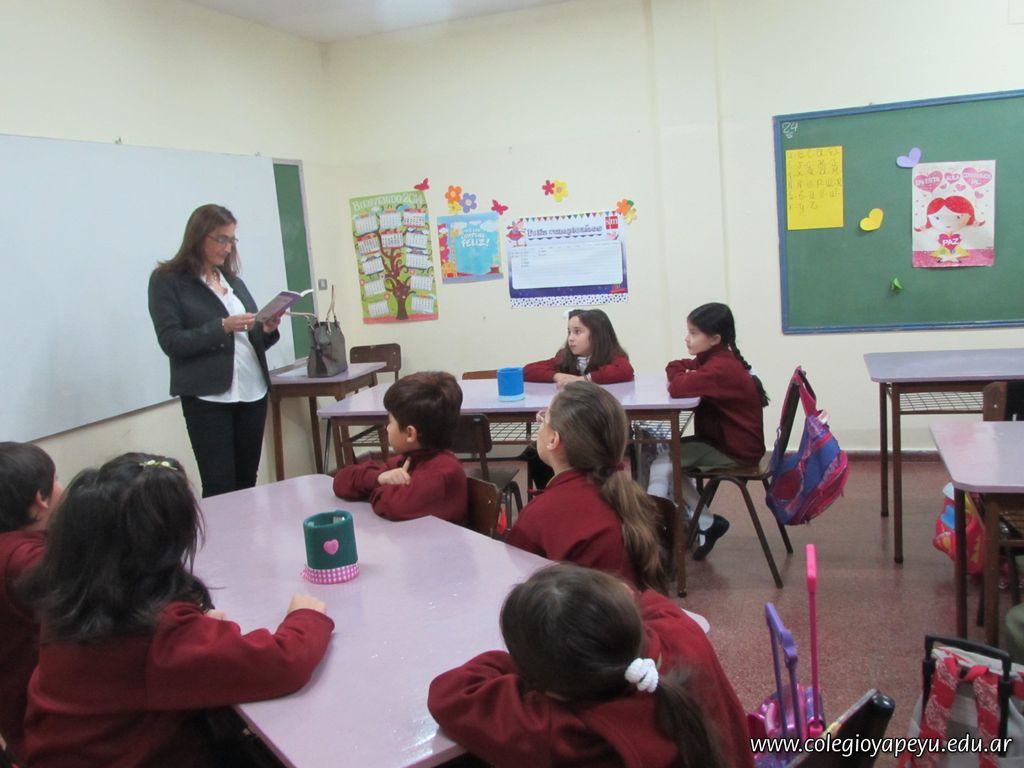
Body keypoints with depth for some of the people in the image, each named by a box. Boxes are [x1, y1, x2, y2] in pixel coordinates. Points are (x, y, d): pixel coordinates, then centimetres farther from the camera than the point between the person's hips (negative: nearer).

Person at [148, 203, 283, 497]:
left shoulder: (234, 281, 17)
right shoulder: (167, 280, -1)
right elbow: (171, 342, -10)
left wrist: (267, 330, -3)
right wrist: (223, 326, -20)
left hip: (253, 393, 5)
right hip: (208, 398, -5)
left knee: (247, 484, 7)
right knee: (220, 488, -5)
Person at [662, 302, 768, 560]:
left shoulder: (721, 368, -26)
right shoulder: (714, 360, 6)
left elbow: (678, 388, -38)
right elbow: (686, 380, 13)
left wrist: (677, 373, -15)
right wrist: (681, 369, -10)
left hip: (735, 450, -10)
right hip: (721, 439, 10)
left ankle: (705, 523, 6)